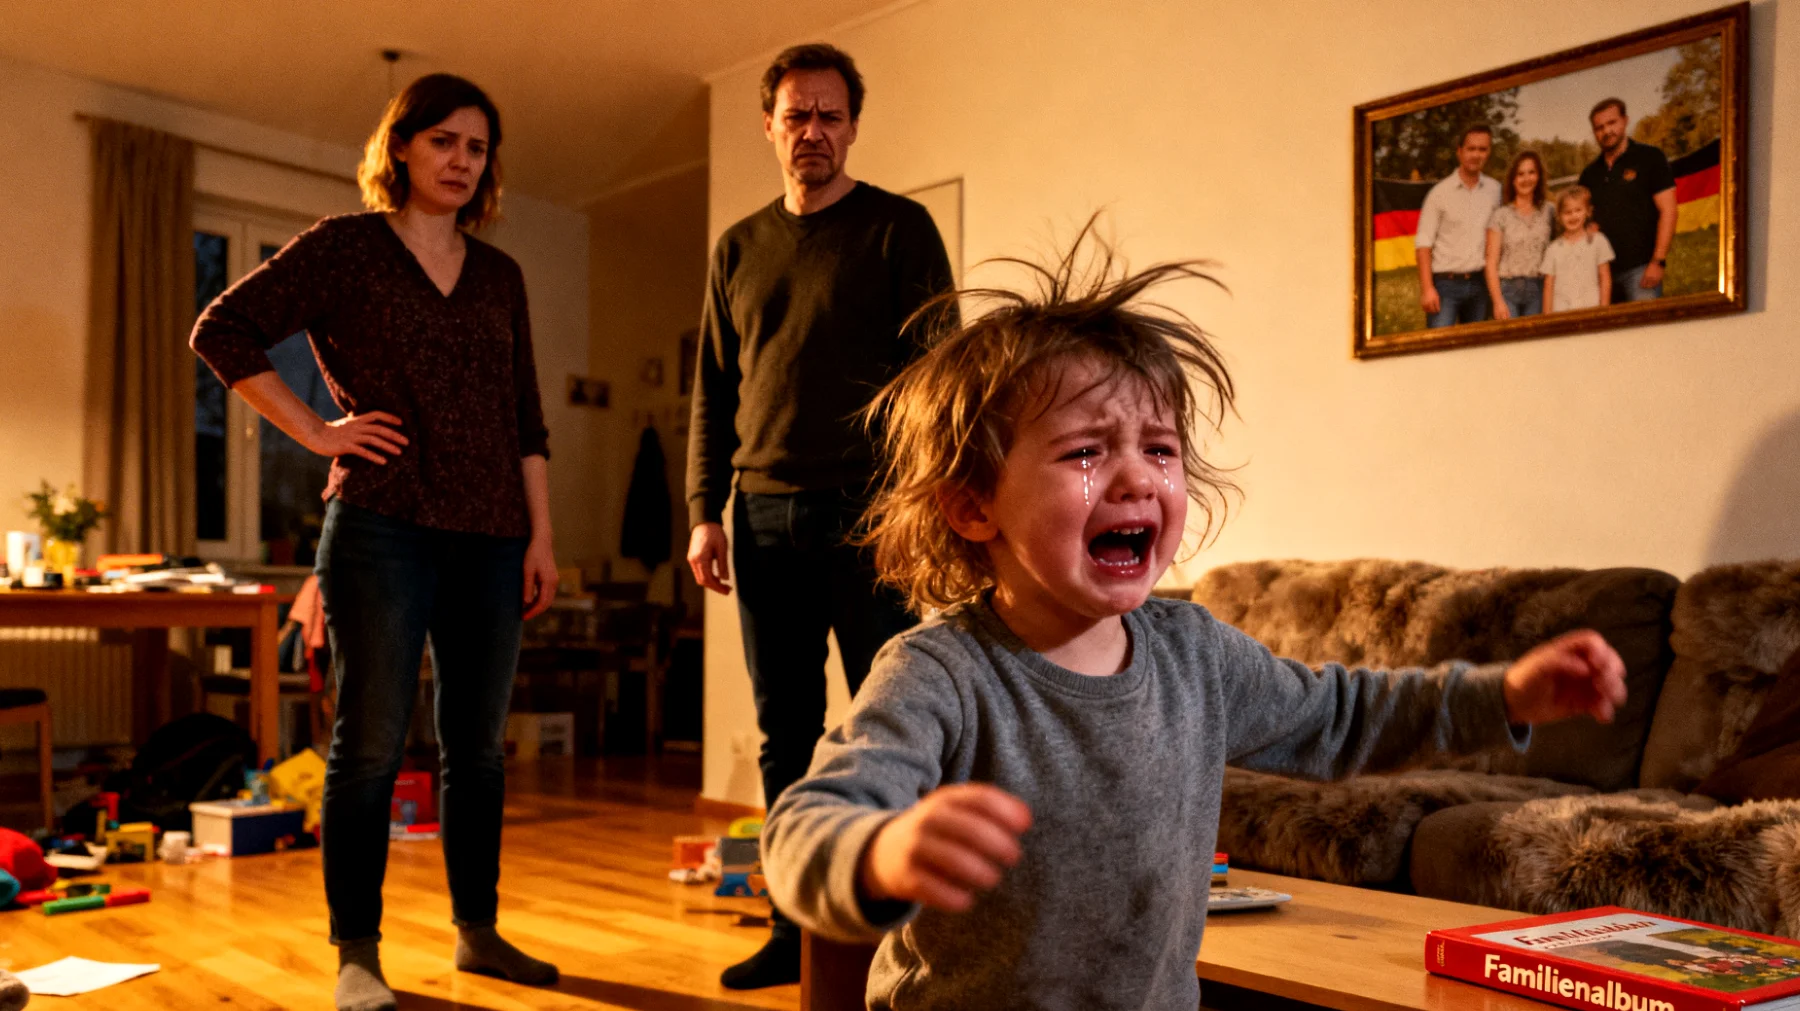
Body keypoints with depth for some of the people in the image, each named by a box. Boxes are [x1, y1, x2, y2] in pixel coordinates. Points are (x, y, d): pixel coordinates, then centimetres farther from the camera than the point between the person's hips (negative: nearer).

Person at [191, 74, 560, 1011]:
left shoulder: (500, 275, 16)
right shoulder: (344, 246, 3)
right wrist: (315, 430, -6)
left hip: (491, 540, 5)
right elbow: (223, 328, -1)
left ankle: (476, 932, 22)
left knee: (478, 748, 10)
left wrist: (540, 534, 8)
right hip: (381, 529, -4)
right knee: (370, 744, 0)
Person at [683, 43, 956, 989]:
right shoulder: (738, 248, 17)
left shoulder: (899, 229, 3)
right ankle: (794, 929, 19)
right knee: (785, 734, 9)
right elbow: (712, 393, 16)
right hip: (765, 512, 5)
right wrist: (704, 511, 7)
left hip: (867, 511, -4)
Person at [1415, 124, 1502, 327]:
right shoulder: (1440, 192, -3)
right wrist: (1427, 289, -15)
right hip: (1446, 283, -4)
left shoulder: (1494, 190, 8)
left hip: (1478, 284, 4)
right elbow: (1423, 244, -7)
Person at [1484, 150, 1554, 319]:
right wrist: (1498, 301, -10)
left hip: (1538, 290, 2)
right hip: (1507, 289, -2)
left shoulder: (1548, 211, 11)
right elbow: (1491, 262, -2)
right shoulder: (1501, 215, 3)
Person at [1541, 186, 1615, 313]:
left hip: (1590, 309, -1)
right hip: (1560, 312, 1)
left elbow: (1605, 279, 8)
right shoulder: (1554, 249, 11)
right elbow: (1548, 287, 9)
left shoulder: (1597, 241, 9)